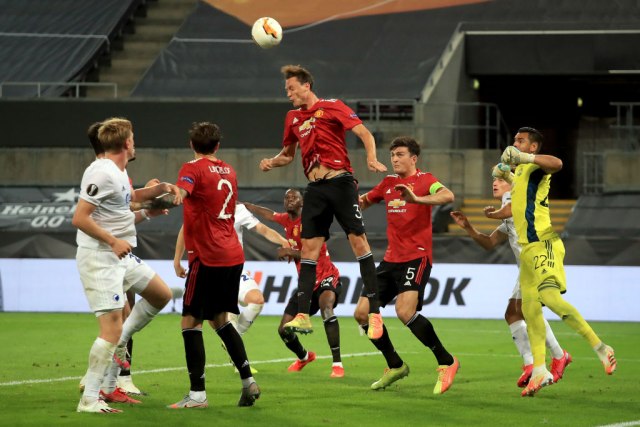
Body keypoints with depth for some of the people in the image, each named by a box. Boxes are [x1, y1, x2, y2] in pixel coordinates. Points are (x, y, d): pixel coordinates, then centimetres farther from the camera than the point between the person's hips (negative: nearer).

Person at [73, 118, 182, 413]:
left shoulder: (119, 171, 13)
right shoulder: (102, 173, -18)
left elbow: (130, 197, 35)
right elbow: (79, 218, -23)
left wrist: (162, 188, 21)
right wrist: (113, 241, -23)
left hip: (121, 256, 10)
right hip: (99, 257, -10)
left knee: (161, 294, 17)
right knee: (112, 327, -13)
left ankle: (119, 344, 20)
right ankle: (89, 399, -10)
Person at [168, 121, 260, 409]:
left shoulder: (193, 169, -7)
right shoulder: (228, 172, 15)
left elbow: (179, 194, -27)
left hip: (207, 257, -7)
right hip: (233, 255, 7)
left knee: (191, 322, -3)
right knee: (220, 320, 21)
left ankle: (197, 394, -7)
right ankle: (248, 382, 18)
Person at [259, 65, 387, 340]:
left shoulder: (332, 107, -2)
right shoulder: (293, 118, 16)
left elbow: (364, 133, -9)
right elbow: (288, 154, 28)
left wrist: (371, 158, -26)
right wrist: (272, 162, 7)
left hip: (340, 182, -5)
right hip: (315, 189, 5)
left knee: (358, 241, -10)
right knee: (309, 248, -2)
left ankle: (374, 312, -7)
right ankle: (302, 316, -4)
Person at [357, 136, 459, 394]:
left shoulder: (424, 180, -6)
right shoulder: (388, 182, 15)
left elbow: (448, 196, -27)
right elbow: (364, 202, 31)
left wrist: (417, 199, -42)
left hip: (416, 257, -8)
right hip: (391, 258, 8)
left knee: (405, 311, -27)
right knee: (362, 313, 2)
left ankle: (446, 362, -13)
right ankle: (395, 366, 18)